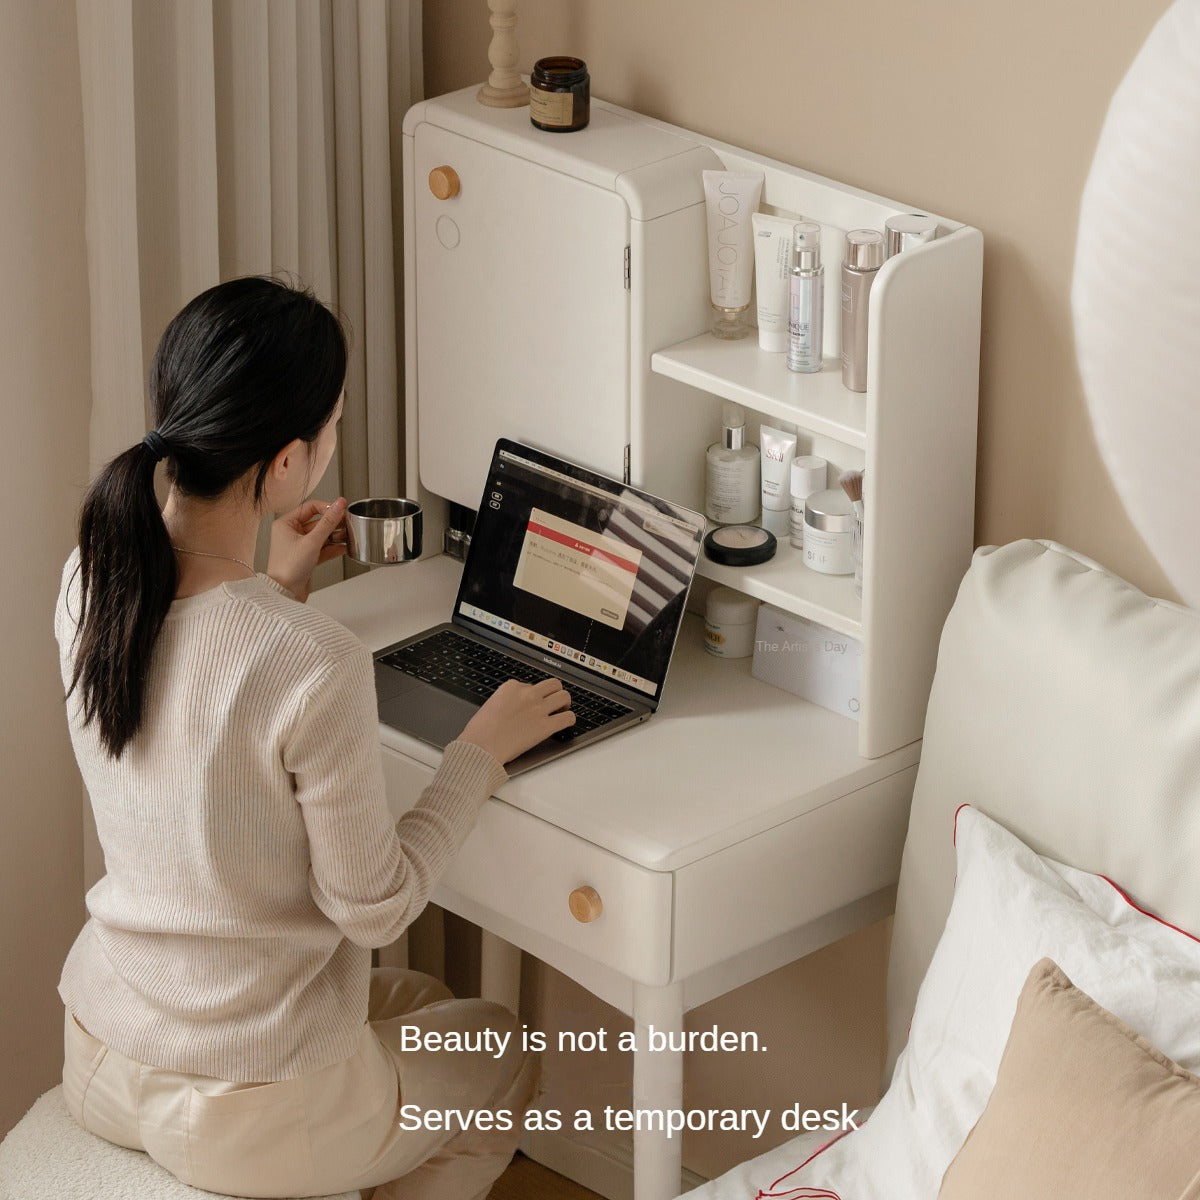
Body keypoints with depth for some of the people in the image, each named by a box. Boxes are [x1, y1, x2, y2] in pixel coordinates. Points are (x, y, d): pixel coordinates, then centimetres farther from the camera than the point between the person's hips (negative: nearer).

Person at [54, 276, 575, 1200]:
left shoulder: (91, 581, -9)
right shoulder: (317, 668, -31)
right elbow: (376, 907, -17)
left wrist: (275, 591, 11)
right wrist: (483, 751, -5)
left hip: (98, 1061, 7)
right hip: (242, 1114, -7)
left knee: (415, 999, 34)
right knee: (506, 1061, 27)